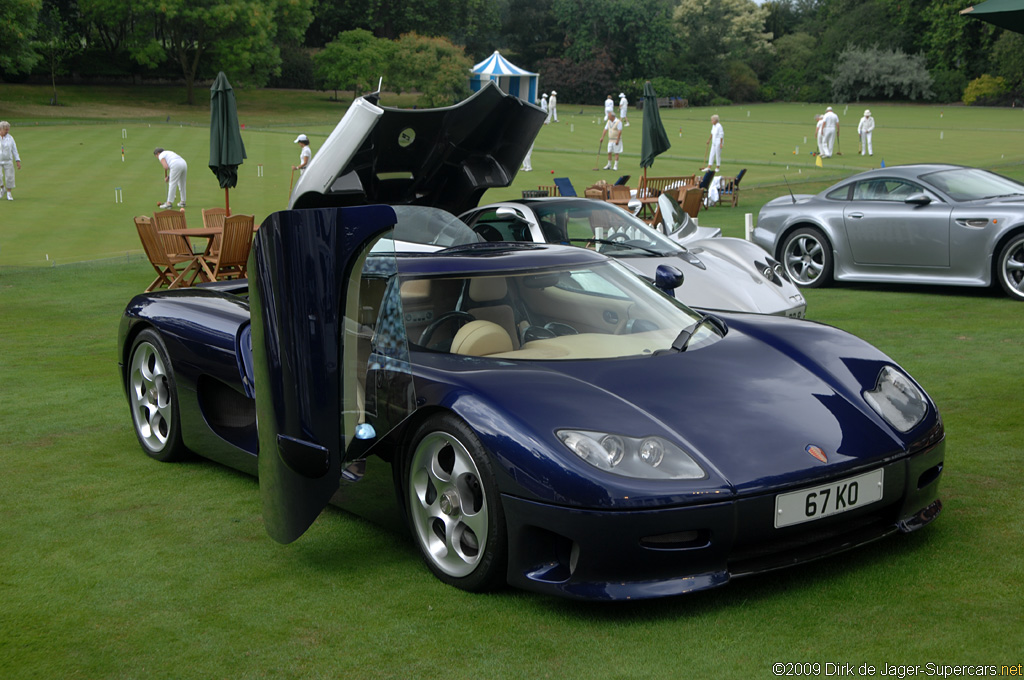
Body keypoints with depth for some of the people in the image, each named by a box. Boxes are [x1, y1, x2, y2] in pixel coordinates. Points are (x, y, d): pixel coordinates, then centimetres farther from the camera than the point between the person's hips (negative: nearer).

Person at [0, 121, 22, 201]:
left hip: (8, 161, 2)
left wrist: (18, 161, -2)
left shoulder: (10, 138, 1)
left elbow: (14, 149, 4)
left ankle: (9, 194, 12)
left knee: (9, 177, -2)